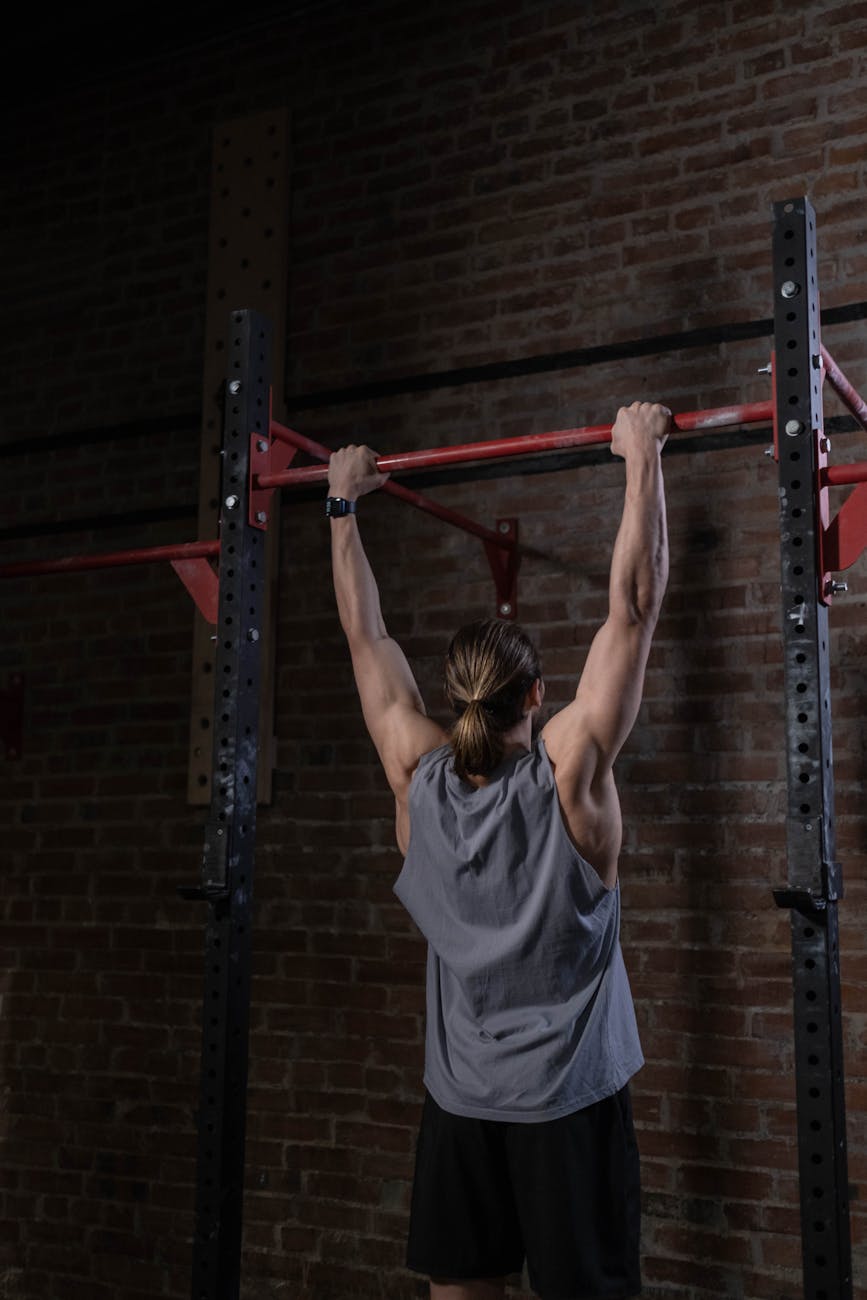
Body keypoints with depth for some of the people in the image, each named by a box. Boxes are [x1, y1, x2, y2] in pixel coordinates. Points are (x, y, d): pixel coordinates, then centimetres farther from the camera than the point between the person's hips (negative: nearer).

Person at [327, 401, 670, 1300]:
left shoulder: (417, 779, -7)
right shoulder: (569, 772, -15)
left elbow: (366, 635, 3)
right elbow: (634, 605, -14)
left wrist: (343, 505, 12)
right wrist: (642, 458, -9)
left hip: (459, 1102, 4)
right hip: (568, 1100, -3)